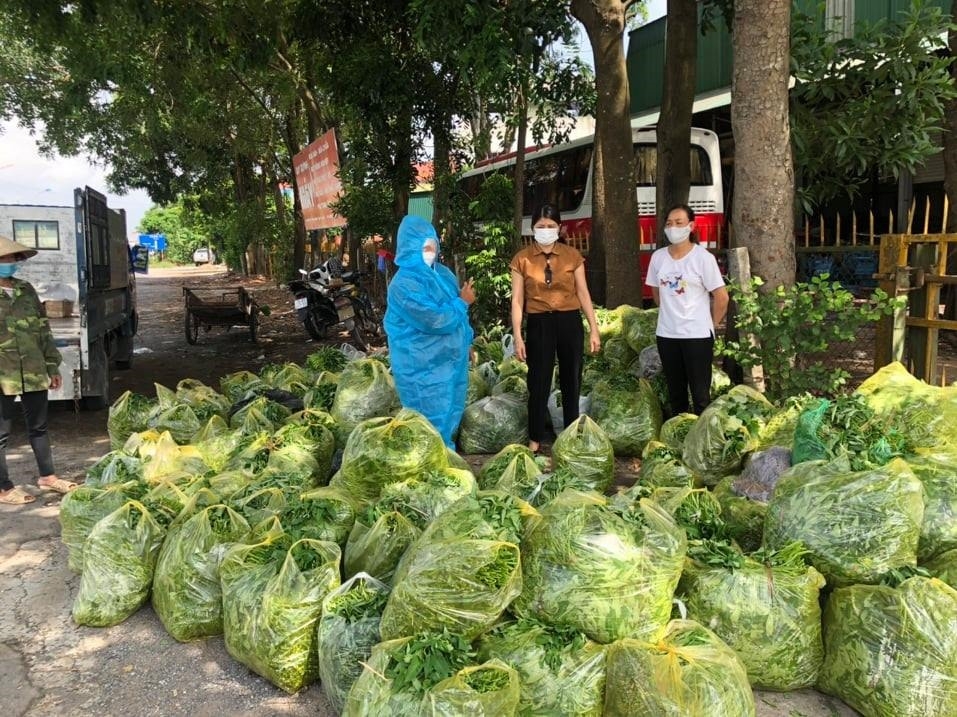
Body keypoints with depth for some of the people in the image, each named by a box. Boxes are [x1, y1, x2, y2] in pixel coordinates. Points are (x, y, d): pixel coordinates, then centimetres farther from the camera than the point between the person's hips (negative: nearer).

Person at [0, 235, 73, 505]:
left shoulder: (26, 290, 11)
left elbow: (43, 330, 15)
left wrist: (52, 366, 13)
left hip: (34, 372, 6)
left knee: (39, 426, 17)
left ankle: (47, 476, 30)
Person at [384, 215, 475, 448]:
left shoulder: (443, 273, 7)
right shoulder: (404, 284, -20)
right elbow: (435, 320, -25)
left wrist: (466, 343, 14)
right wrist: (463, 302, -12)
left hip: (450, 359, 8)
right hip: (423, 366, -8)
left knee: (450, 415, 18)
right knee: (432, 422, 2)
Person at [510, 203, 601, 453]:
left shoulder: (572, 256, 2)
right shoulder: (522, 259, -1)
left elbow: (583, 293, 5)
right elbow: (517, 300, -1)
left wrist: (594, 328, 1)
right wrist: (517, 336, -6)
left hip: (570, 322, 2)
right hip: (538, 324, -1)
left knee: (571, 380, 11)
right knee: (538, 383, 2)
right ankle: (535, 441, 13)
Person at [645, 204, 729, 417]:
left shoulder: (702, 257, -10)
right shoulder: (658, 257, 3)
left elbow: (721, 297, -7)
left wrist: (711, 324, 1)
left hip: (697, 335, -4)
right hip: (666, 334, 5)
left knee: (700, 394, 2)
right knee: (675, 392, 15)